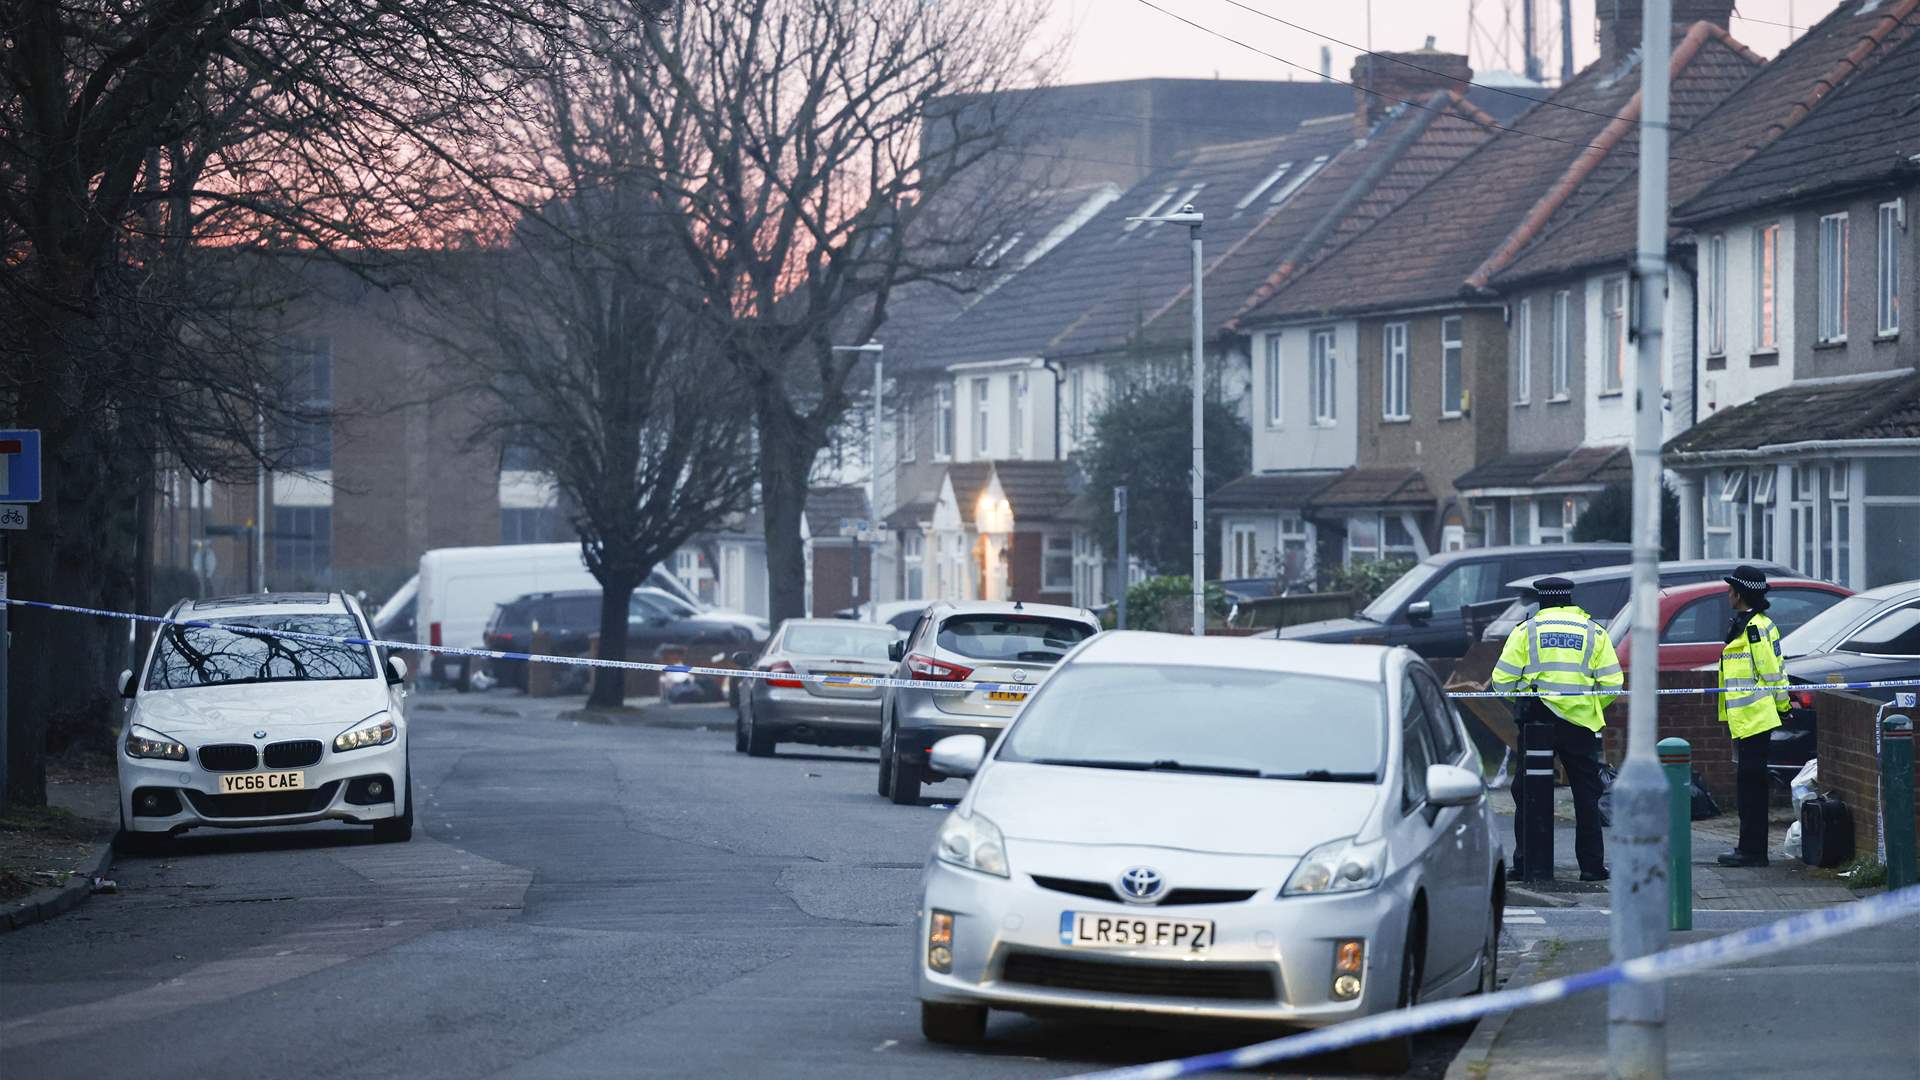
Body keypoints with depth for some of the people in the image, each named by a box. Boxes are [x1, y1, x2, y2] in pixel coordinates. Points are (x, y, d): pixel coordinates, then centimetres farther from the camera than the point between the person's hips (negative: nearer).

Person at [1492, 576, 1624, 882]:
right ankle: (1591, 865, 6)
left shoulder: (1526, 631, 5)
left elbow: (1502, 679, 0)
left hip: (1537, 721, -1)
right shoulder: (1594, 632, 9)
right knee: (1586, 796, 7)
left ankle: (1524, 862, 5)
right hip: (1581, 725, 1)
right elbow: (1612, 683, 3)